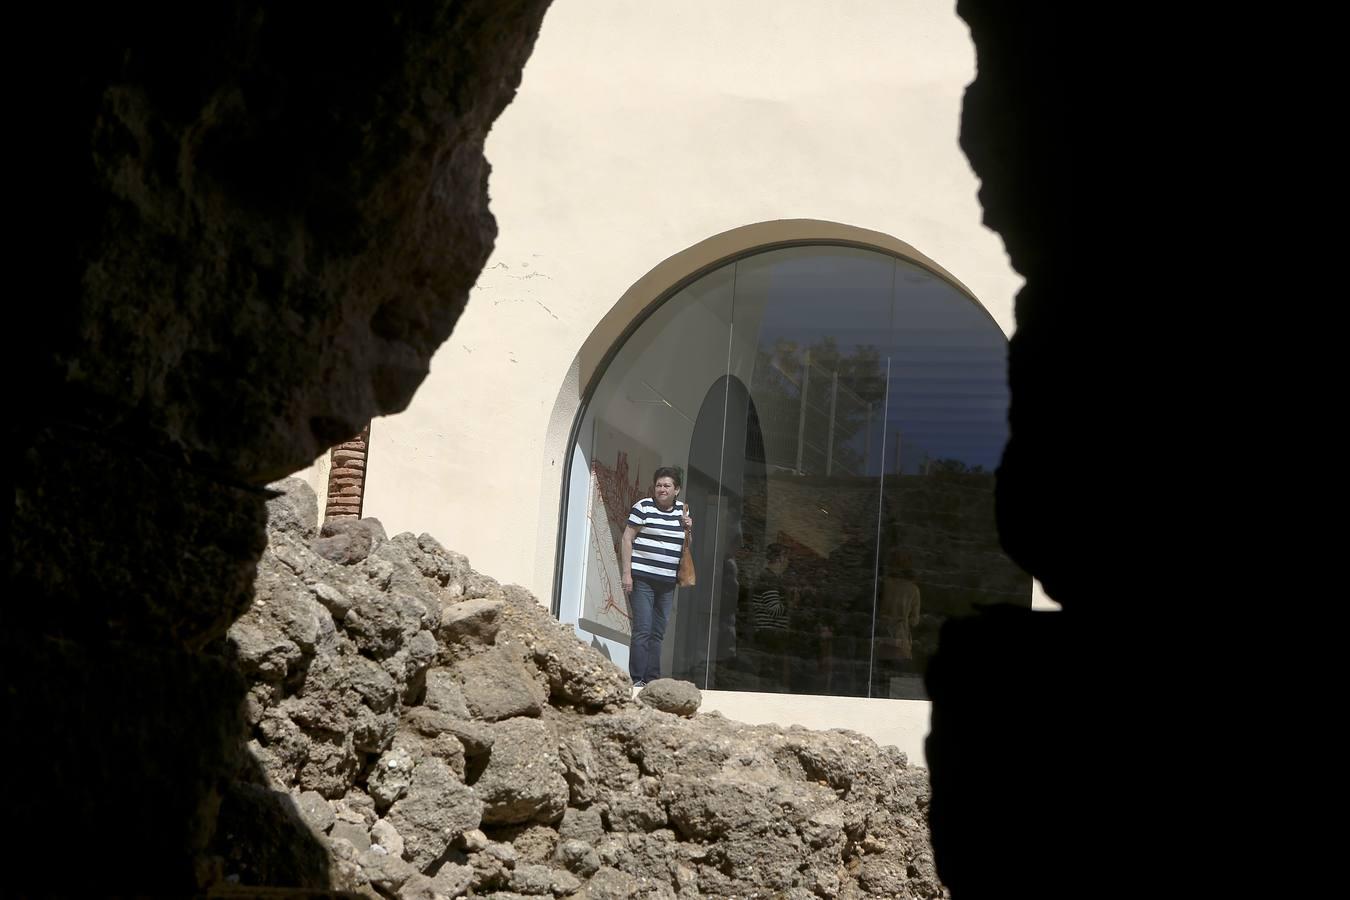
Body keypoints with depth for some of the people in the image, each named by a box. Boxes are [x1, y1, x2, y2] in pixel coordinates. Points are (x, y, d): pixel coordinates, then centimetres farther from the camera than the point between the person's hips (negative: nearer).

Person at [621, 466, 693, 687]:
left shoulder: (682, 510, 12)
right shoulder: (643, 507, -4)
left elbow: (685, 545, 23)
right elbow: (627, 539, -5)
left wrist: (688, 529, 1)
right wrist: (627, 573, -12)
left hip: (667, 582, 6)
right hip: (642, 578, -6)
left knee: (658, 633, 8)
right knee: (643, 630, -11)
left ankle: (652, 679, 11)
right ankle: (636, 680, -10)